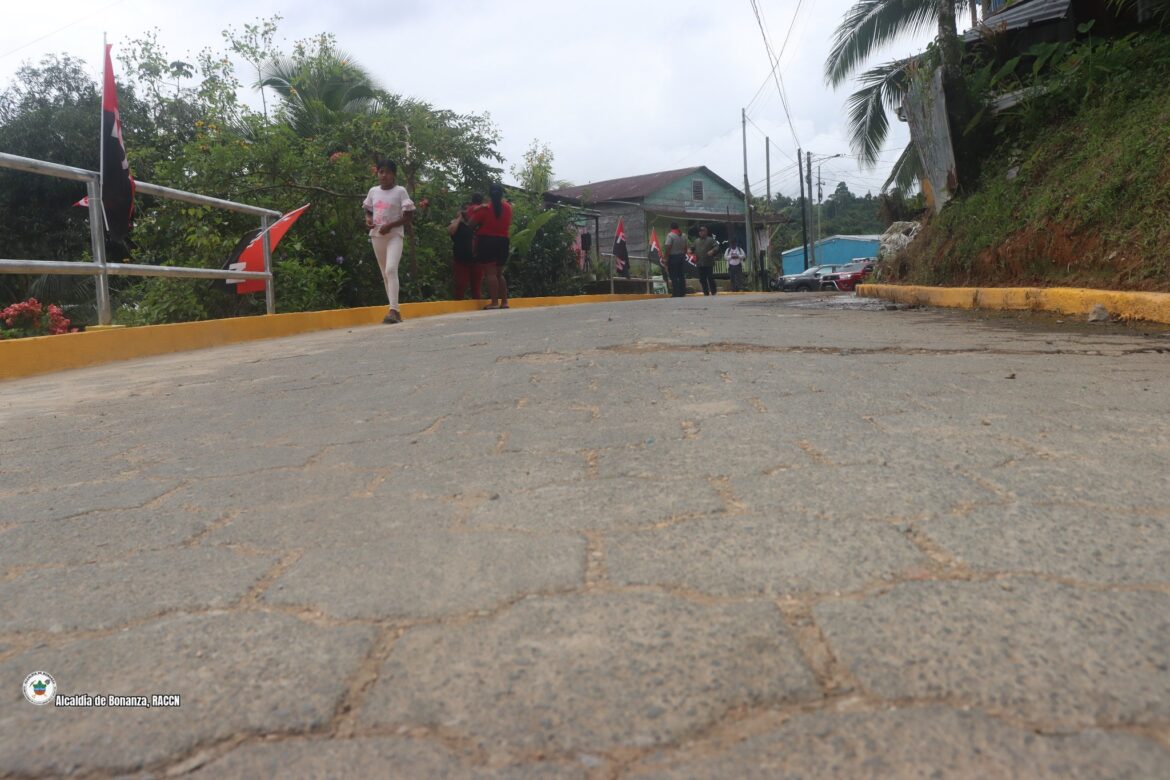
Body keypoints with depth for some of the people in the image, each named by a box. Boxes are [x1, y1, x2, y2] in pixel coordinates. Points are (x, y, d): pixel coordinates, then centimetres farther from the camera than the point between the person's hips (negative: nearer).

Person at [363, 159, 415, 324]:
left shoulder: (400, 191, -4)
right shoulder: (373, 191, 10)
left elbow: (409, 216, -6)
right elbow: (368, 211, 21)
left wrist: (390, 225, -17)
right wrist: (368, 219, -3)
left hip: (394, 235, -6)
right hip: (376, 236, 6)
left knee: (391, 269, -23)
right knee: (385, 273, 7)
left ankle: (393, 310, -28)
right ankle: (395, 311, 14)